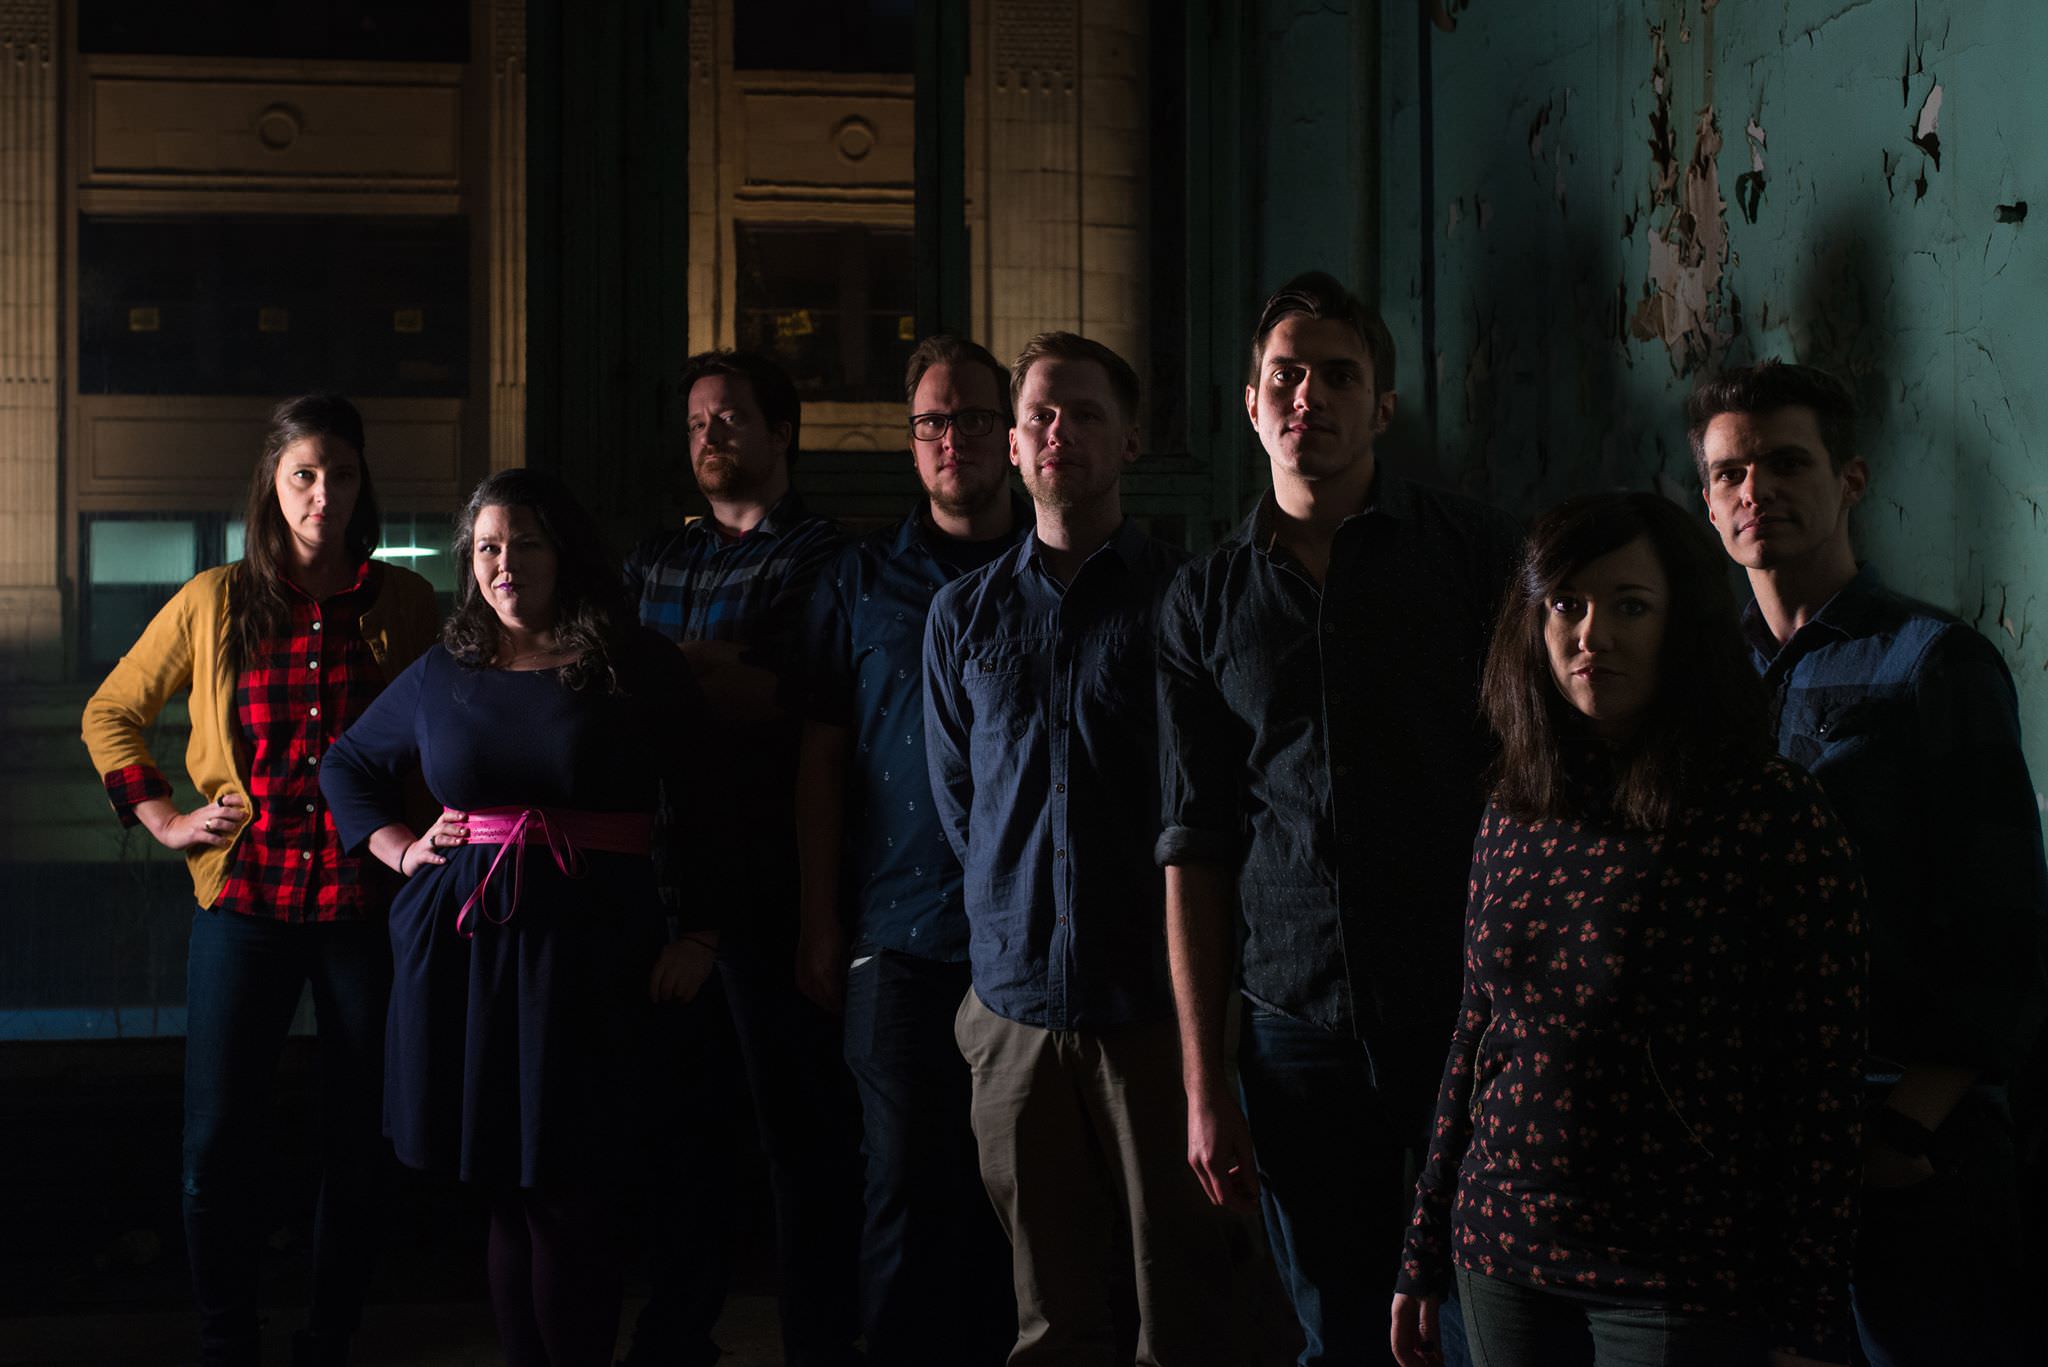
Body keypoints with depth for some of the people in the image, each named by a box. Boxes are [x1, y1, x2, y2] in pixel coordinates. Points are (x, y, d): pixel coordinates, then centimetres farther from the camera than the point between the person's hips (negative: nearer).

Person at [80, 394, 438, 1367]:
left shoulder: (404, 605, 2)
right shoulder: (215, 603, 3)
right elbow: (110, 716, 15)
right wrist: (163, 819, 5)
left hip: (366, 899, 0)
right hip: (244, 896, 0)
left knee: (358, 1147, 6)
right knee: (218, 1148, 0)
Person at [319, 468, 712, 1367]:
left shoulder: (635, 669, 3)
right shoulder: (443, 674, 12)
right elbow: (346, 766, 28)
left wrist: (698, 936, -5)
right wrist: (401, 849, 12)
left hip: (588, 948, -3)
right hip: (461, 945, 3)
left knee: (568, 1191, -5)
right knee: (503, 1187, 6)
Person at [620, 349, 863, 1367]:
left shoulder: (821, 557, 0)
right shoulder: (657, 560, 18)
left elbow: (795, 699, -12)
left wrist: (669, 664, -13)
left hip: (769, 886, -6)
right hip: (669, 880, 6)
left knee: (801, 1121, 1)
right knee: (678, 1114, 12)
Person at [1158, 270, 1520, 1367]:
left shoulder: (1483, 555, 1)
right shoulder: (1204, 604, 8)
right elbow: (1195, 844, 7)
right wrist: (1202, 1084, 3)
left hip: (1469, 1016, -2)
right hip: (1296, 1028, 2)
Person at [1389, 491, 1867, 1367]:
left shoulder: (1776, 818, -10)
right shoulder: (1516, 816, 6)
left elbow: (1822, 1084, -10)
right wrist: (1425, 1255, 14)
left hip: (1683, 1286, -5)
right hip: (1504, 1255, 5)